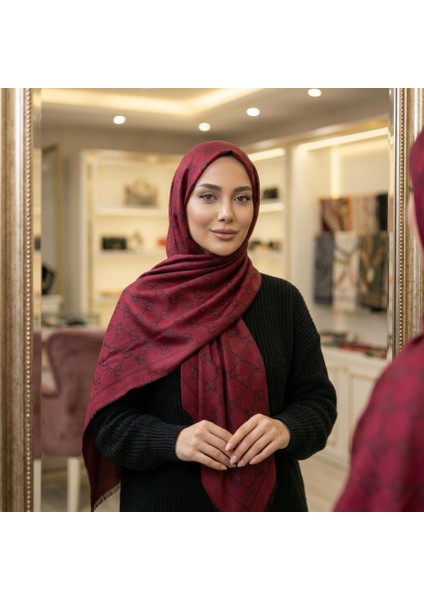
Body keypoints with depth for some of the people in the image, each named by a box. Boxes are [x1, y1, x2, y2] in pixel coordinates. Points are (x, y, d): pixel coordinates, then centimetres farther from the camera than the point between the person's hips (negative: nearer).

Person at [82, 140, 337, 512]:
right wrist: (173, 440, -26)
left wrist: (286, 429, -22)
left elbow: (318, 400, -2)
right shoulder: (143, 301, -8)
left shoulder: (283, 300, -3)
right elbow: (109, 420, -9)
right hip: (167, 506, -1)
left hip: (266, 505, 2)